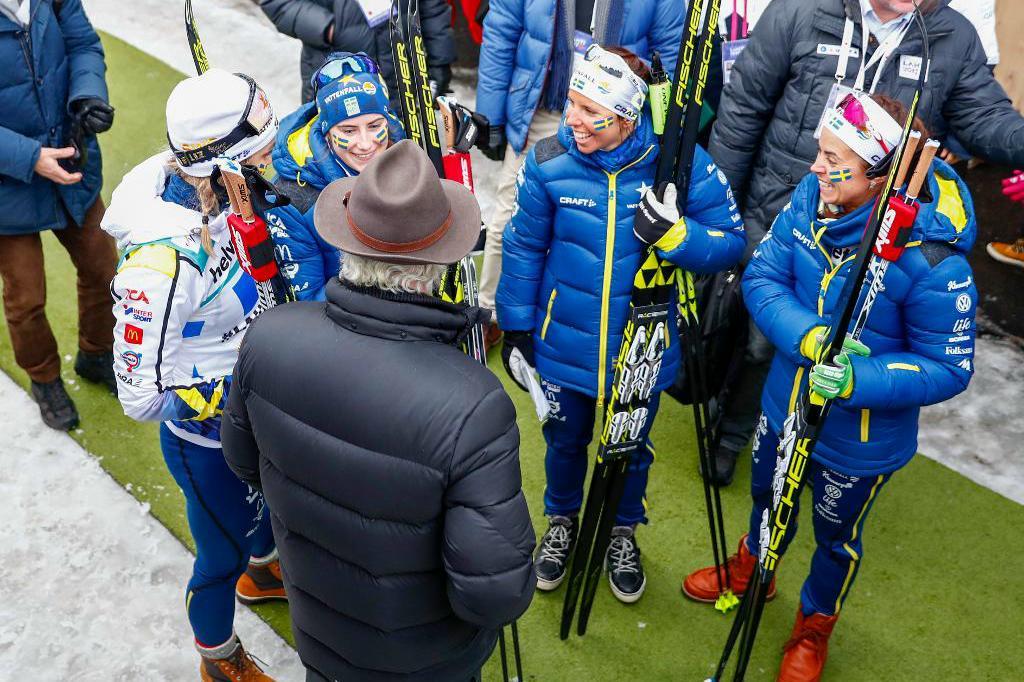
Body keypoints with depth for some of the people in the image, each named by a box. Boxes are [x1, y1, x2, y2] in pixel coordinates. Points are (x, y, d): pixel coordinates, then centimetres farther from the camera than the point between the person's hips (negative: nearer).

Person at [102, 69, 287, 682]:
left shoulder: (209, 192, -14)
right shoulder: (162, 262, -38)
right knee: (221, 555, 18)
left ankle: (263, 571, 67)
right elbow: (141, 397, -29)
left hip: (255, 411, 8)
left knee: (270, 497, 34)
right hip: (207, 439, -7)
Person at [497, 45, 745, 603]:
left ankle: (622, 531, 52)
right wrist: (516, 326, 3)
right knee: (565, 441, 23)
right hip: (564, 344, 1)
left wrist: (673, 233, -32)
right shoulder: (549, 162, -16)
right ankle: (562, 521, 54)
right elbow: (524, 247, -3)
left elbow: (730, 242, -13)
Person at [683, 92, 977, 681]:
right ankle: (751, 570, 64)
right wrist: (810, 336, -31)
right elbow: (762, 276, -13)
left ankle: (816, 623, 55)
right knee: (768, 495, 31)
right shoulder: (811, 198, -20)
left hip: (860, 442, -4)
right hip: (784, 405, 4)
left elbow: (948, 368, -23)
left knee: (837, 536, 24)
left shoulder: (933, 261, -34)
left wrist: (856, 380, -36)